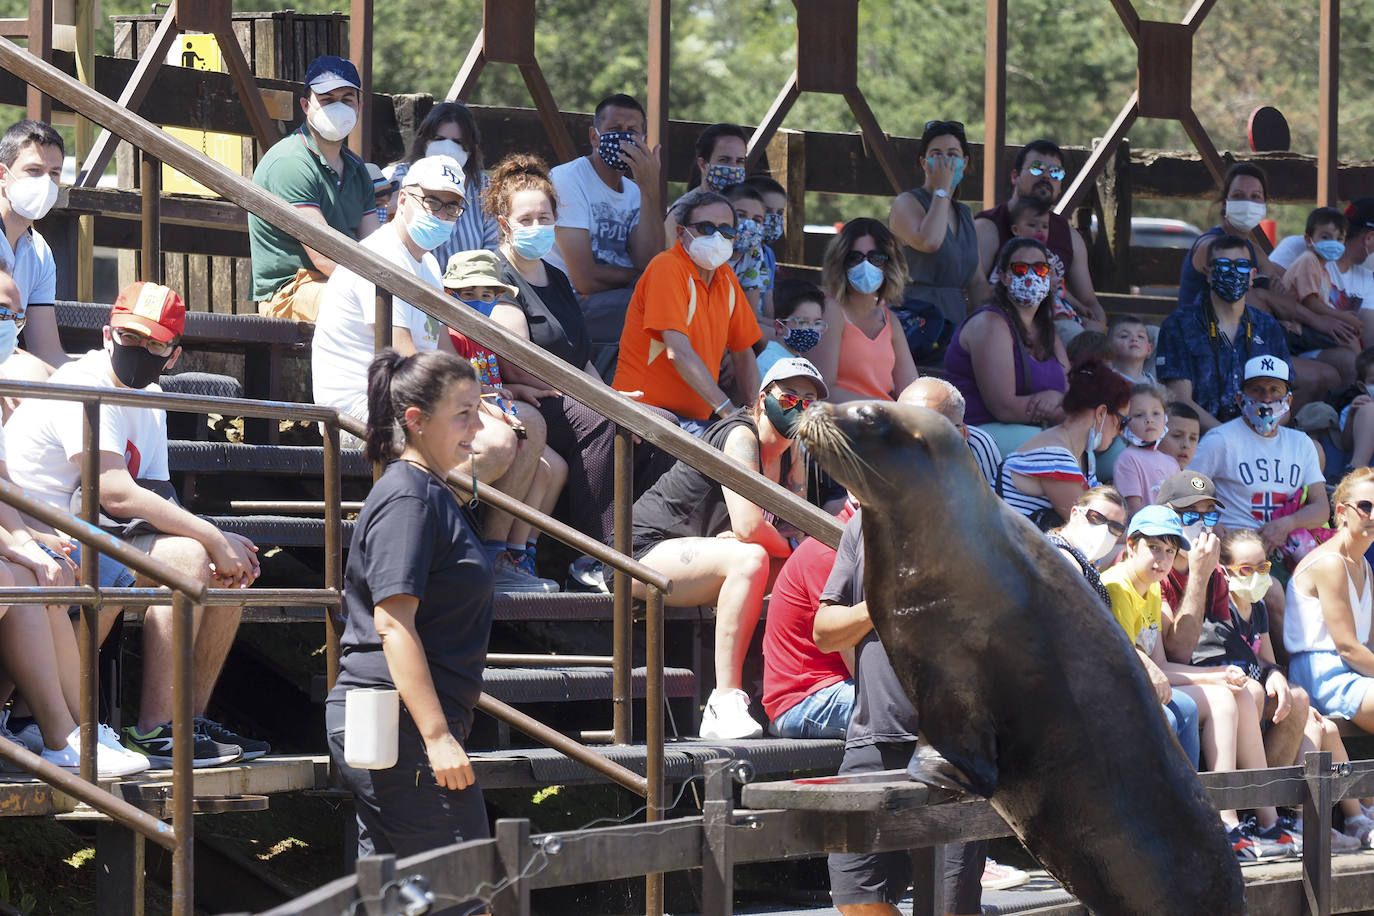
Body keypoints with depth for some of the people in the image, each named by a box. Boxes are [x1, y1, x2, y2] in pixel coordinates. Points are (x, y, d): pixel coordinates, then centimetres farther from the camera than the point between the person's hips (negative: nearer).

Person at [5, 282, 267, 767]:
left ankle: (192, 716, 8)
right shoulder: (83, 386, -15)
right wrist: (211, 538, -21)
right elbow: (116, 493, -24)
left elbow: (157, 505, 11)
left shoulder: (149, 400, 15)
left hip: (90, 541, 10)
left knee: (229, 570, 5)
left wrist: (217, 545, -9)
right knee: (184, 556, -27)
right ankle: (155, 730, -26)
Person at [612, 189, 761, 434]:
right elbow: (678, 352, -21)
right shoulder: (667, 268, -11)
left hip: (700, 418, 8)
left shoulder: (726, 278, 13)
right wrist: (728, 410, -25)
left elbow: (743, 353, 21)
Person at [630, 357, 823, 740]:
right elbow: (749, 526, -31)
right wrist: (787, 547, -11)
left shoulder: (792, 453, 8)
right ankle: (724, 705, -38)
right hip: (648, 552, -8)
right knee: (749, 559, -34)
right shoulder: (741, 436, -19)